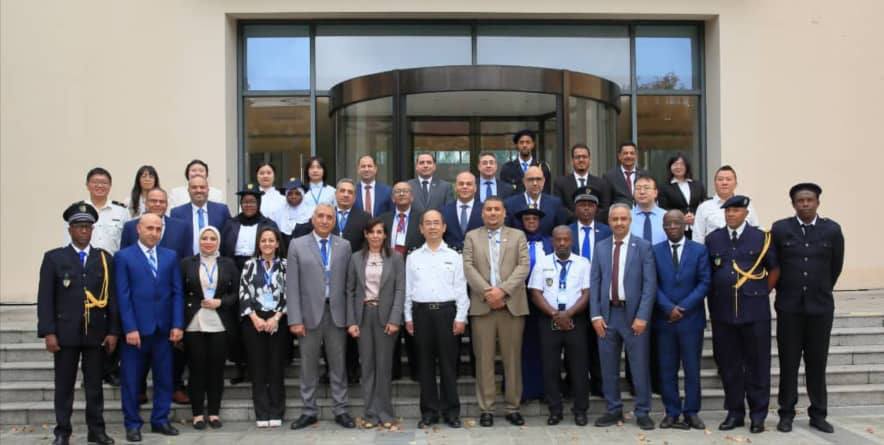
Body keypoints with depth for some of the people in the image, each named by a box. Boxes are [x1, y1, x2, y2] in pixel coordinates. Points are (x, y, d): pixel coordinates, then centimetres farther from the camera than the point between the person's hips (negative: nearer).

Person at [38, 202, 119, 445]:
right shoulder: (54, 258, 2)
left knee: (94, 384, 8)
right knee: (64, 385, 6)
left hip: (96, 332, 2)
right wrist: (48, 332, -9)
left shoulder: (105, 258, 7)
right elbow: (45, 298, -2)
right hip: (65, 332, -1)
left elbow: (112, 297, 5)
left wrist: (113, 331, 0)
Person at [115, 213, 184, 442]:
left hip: (163, 328, 3)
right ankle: (132, 423, 16)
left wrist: (178, 324, -2)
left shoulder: (171, 256, 10)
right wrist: (130, 328, -12)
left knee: (164, 378, 8)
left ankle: (160, 420, 20)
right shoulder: (123, 257, 0)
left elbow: (177, 293, 7)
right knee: (131, 379, 5)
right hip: (136, 328, -3)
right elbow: (123, 296, -6)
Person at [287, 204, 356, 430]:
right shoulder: (297, 245, 2)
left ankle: (340, 410, 16)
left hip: (337, 314, 1)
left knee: (338, 365, 7)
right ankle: (309, 411, 18)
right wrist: (295, 319, -8)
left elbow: (348, 282, 6)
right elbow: (292, 285, -2)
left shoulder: (344, 246, 7)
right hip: (310, 313, -1)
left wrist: (350, 315, 1)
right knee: (308, 366, 7)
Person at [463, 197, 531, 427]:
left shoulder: (518, 236, 11)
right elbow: (468, 267, 0)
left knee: (512, 358, 3)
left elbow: (524, 266, -1)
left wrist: (502, 290, -13)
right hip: (482, 305, 0)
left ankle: (513, 407, 12)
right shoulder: (472, 237, 12)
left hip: (512, 304, 0)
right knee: (484, 359, 1)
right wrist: (487, 292, -12)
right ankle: (486, 408, 9)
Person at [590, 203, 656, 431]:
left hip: (633, 314, -3)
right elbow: (594, 282, 5)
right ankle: (613, 410, 21)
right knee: (608, 367, 9)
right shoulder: (600, 247, 8)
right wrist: (596, 315, -3)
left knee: (639, 366, 3)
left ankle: (642, 413, 15)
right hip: (607, 314, 3)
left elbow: (650, 284, -6)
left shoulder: (643, 246, -1)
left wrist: (642, 316, -13)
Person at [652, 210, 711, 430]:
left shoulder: (699, 250, 3)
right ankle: (672, 412, 12)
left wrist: (683, 307, -11)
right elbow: (653, 284, 0)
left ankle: (691, 412, 14)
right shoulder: (655, 251, 5)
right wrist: (669, 308, -12)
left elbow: (704, 282, -3)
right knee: (667, 369, 4)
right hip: (664, 319, 1)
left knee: (692, 368, 4)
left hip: (691, 318, -1)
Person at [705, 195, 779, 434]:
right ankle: (735, 413, 19)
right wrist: (715, 297, 9)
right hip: (722, 311, 2)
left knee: (757, 363, 4)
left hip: (754, 311, -2)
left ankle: (758, 414, 14)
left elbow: (774, 269, 8)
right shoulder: (713, 239, 8)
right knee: (728, 364, 8)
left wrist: (762, 293, 6)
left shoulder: (761, 238, 1)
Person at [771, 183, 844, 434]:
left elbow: (836, 266, 11)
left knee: (817, 363, 7)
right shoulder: (780, 229, -2)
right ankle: (786, 414, 12)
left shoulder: (832, 230, 0)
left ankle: (818, 414, 17)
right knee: (788, 363, 4)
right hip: (789, 307, -1)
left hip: (820, 306, 1)